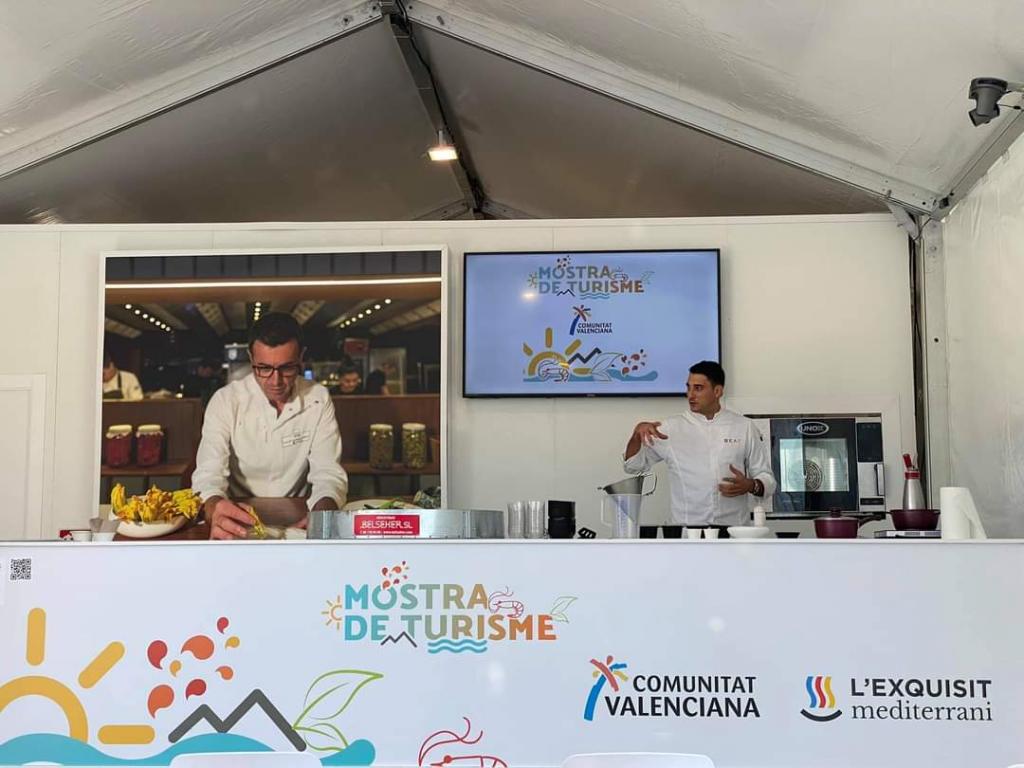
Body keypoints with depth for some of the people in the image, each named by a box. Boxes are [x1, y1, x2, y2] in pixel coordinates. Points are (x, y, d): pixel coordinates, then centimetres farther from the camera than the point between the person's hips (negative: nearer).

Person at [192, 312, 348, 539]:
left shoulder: (318, 399, -4)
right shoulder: (225, 400, -7)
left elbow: (328, 472, -9)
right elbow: (209, 472, -16)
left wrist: (324, 512, -33)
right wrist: (214, 508, -41)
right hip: (238, 522, -1)